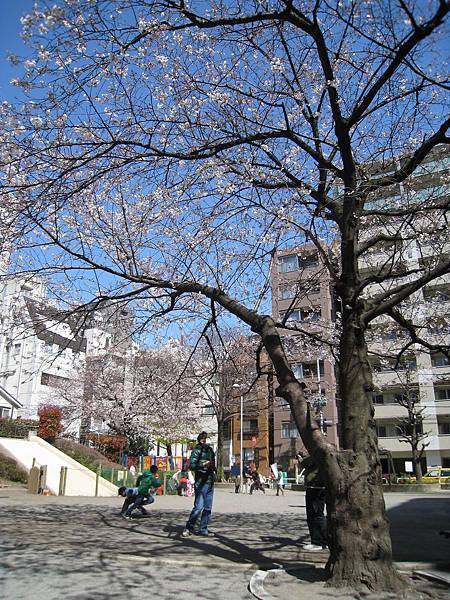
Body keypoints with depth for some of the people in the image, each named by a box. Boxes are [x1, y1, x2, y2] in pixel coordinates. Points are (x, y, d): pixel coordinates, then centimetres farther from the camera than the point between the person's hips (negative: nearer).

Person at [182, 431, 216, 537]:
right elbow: (191, 466, -14)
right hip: (200, 482, -7)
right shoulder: (197, 450, -6)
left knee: (208, 508, 8)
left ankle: (203, 529, 18)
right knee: (199, 507, -11)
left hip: (210, 482, 7)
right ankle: (188, 528, 4)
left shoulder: (210, 450, 15)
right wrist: (203, 465, -25)